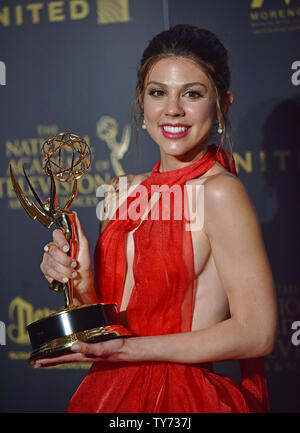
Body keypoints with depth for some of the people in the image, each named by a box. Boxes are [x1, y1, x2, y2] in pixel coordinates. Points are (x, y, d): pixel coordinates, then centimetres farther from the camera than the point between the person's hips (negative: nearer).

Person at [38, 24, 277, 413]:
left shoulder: (220, 191, -15)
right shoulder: (124, 189, 5)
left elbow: (256, 334, -18)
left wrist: (130, 350, -19)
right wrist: (80, 284, -11)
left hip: (186, 399, -6)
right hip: (115, 394, 6)